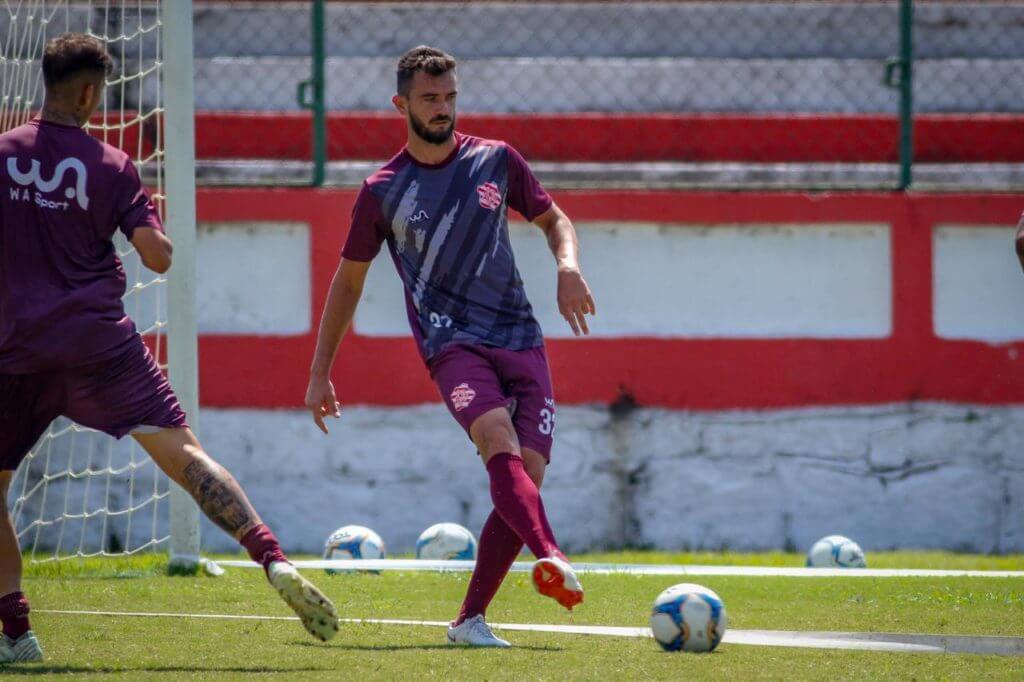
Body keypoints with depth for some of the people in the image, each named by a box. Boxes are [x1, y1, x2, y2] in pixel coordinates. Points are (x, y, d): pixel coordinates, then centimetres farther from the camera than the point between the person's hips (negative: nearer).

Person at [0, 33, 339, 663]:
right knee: (181, 452, -7)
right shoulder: (111, 165, 2)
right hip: (100, 339, -1)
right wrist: (153, 217, 18)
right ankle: (274, 560, -25)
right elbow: (158, 256, -1)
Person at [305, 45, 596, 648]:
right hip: (453, 344, -3)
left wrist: (568, 266, -1)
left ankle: (471, 619, -2)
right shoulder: (384, 191, 5)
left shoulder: (496, 161, 10)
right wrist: (320, 373, 14)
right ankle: (553, 559, -53)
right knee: (500, 441, -30)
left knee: (528, 474, -10)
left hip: (522, 343, 3)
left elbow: (554, 219, 22)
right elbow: (349, 282, 14)